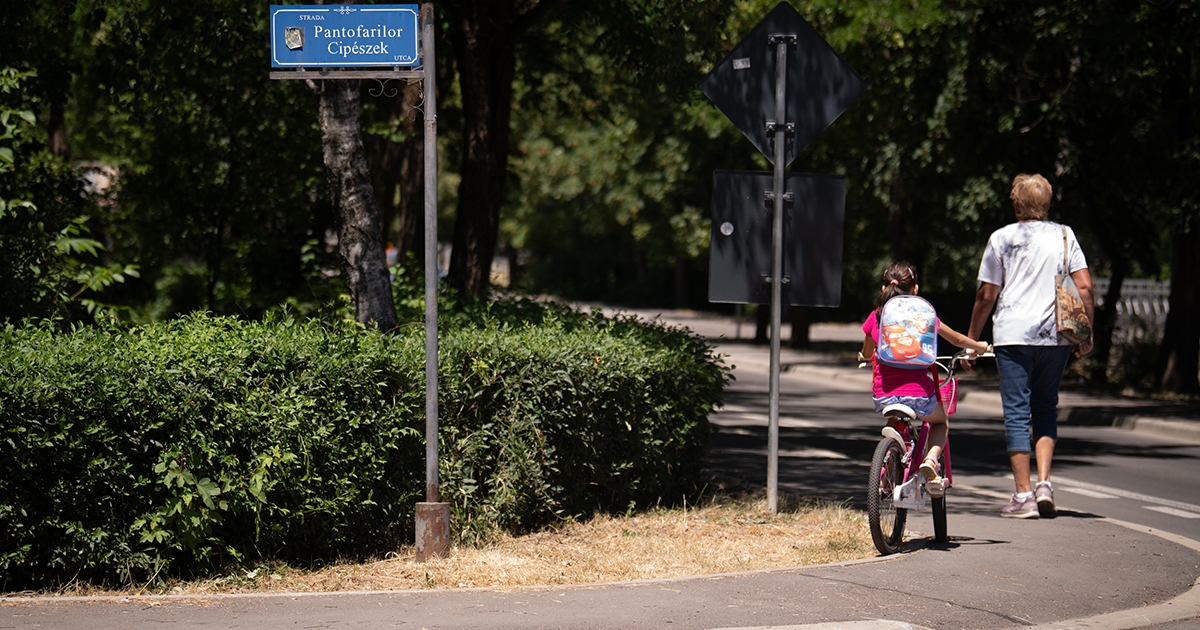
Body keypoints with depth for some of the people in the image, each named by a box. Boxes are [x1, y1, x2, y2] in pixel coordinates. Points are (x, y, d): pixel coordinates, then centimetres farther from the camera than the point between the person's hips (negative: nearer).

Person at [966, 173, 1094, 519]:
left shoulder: (1001, 238, 2)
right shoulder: (1064, 235, 6)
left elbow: (986, 295, 1)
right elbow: (1085, 287, 0)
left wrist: (972, 337, 11)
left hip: (1012, 335, -2)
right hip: (1055, 335, 2)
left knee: (1017, 413, 1)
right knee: (1046, 409, 16)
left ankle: (1023, 495, -3)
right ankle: (1044, 483, 0)